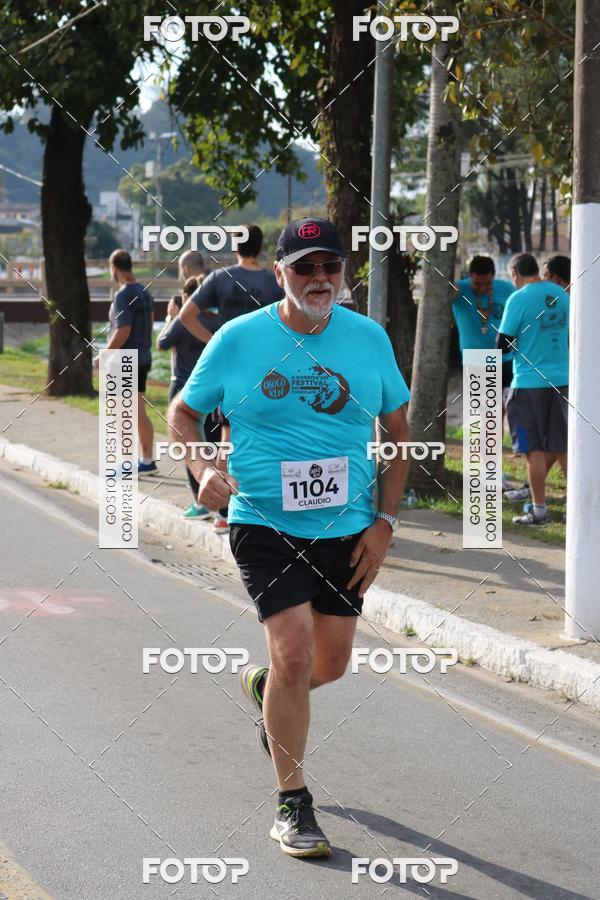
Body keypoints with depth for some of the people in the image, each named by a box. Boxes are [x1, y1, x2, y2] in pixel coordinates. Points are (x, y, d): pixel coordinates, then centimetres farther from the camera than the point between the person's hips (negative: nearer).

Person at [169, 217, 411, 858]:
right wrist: (203, 471, -13)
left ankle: (263, 687, 47)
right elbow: (182, 412, 7)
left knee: (331, 664, 10)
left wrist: (384, 523, 2)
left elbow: (398, 431, 9)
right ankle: (292, 803, 1)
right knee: (295, 653, -15)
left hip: (346, 529, 3)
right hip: (263, 524, -3)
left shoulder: (369, 338, 1)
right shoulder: (239, 339, -5)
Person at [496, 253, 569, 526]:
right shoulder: (562, 295, 6)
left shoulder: (518, 299, -12)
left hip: (529, 383, -5)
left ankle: (539, 510, 3)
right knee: (561, 447, 12)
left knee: (534, 449, 1)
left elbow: (503, 344, -10)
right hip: (562, 380, 5)